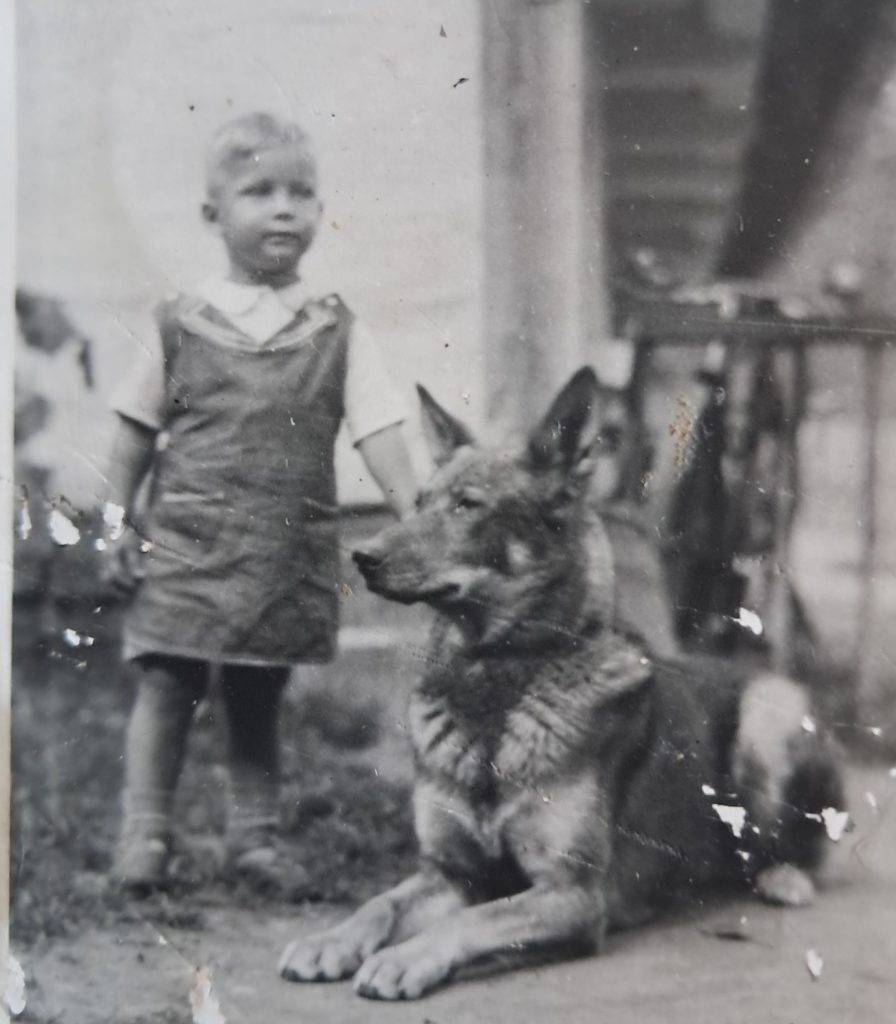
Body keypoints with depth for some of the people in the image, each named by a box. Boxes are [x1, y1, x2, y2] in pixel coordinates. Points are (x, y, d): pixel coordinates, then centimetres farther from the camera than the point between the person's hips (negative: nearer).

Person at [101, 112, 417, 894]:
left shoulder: (336, 333, 2)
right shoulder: (182, 324, 1)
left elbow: (379, 433, -3)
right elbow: (138, 432, 6)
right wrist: (116, 522, 2)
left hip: (290, 554, 1)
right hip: (185, 543, -1)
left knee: (259, 698, 11)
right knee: (166, 685, 1)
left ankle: (254, 835, 21)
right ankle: (145, 834, 10)